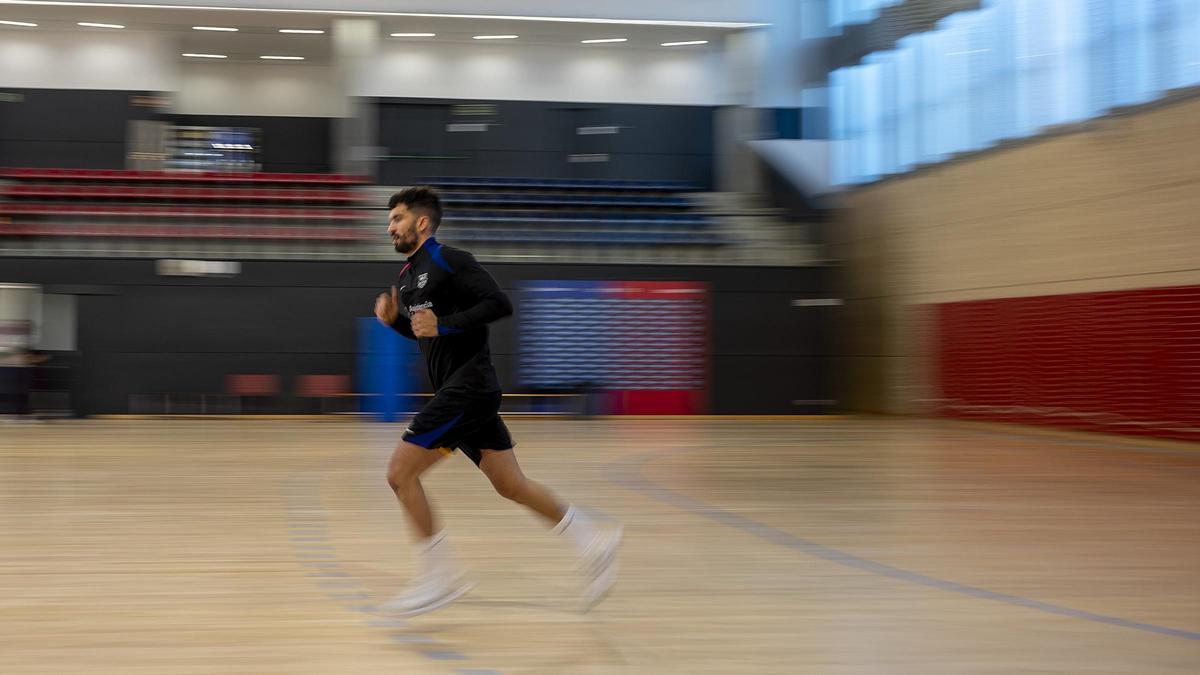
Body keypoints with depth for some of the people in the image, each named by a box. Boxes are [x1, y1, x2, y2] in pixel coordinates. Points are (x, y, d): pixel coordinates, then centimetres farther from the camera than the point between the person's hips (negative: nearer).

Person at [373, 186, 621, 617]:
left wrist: (444, 324, -21)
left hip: (468, 384, -9)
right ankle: (593, 544, 15)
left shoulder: (448, 260, -10)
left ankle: (439, 575, -2)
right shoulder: (407, 277, 18)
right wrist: (394, 319, 11)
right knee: (510, 484, 10)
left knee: (400, 472, -9)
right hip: (458, 391, 9)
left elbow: (499, 304, -17)